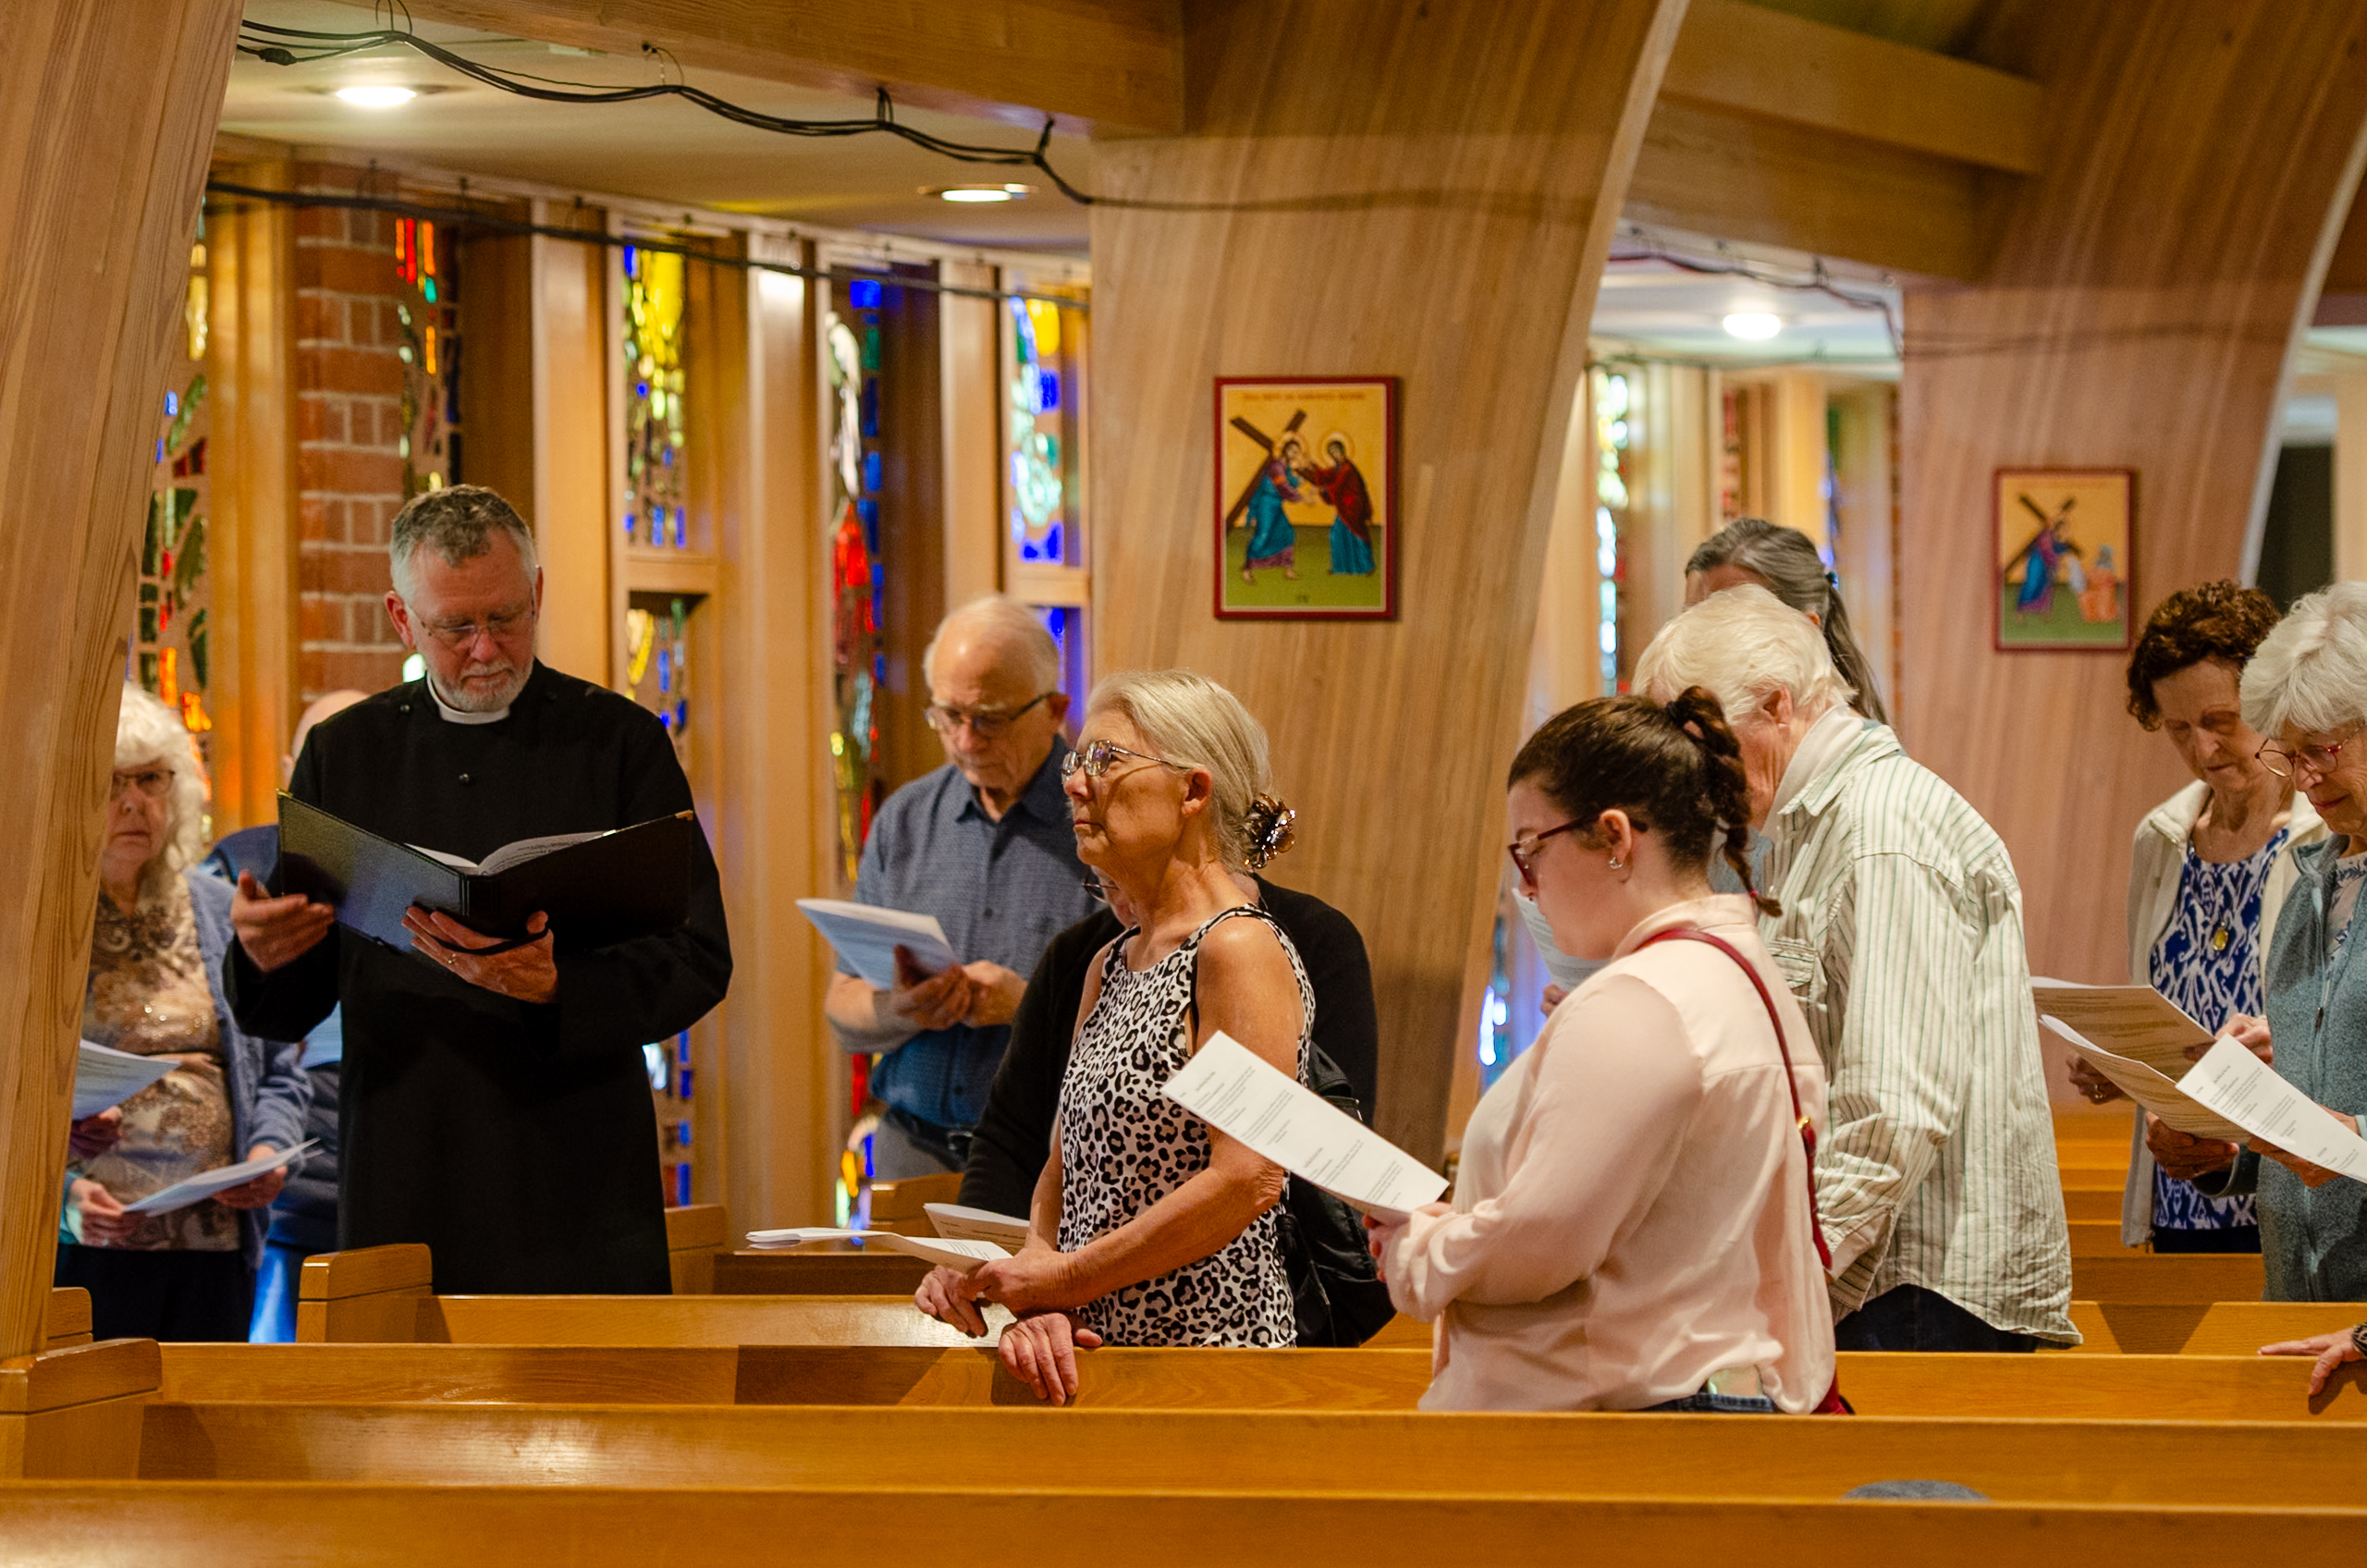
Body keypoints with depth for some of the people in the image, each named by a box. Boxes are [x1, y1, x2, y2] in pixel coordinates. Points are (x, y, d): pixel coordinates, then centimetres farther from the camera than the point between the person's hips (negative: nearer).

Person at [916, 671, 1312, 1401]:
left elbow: (1248, 1178, -16)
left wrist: (1066, 1277, -11)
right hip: (1095, 1344, 8)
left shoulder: (1241, 950, -8)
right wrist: (1038, 1305, -2)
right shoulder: (1111, 965, 19)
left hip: (1205, 1348, -8)